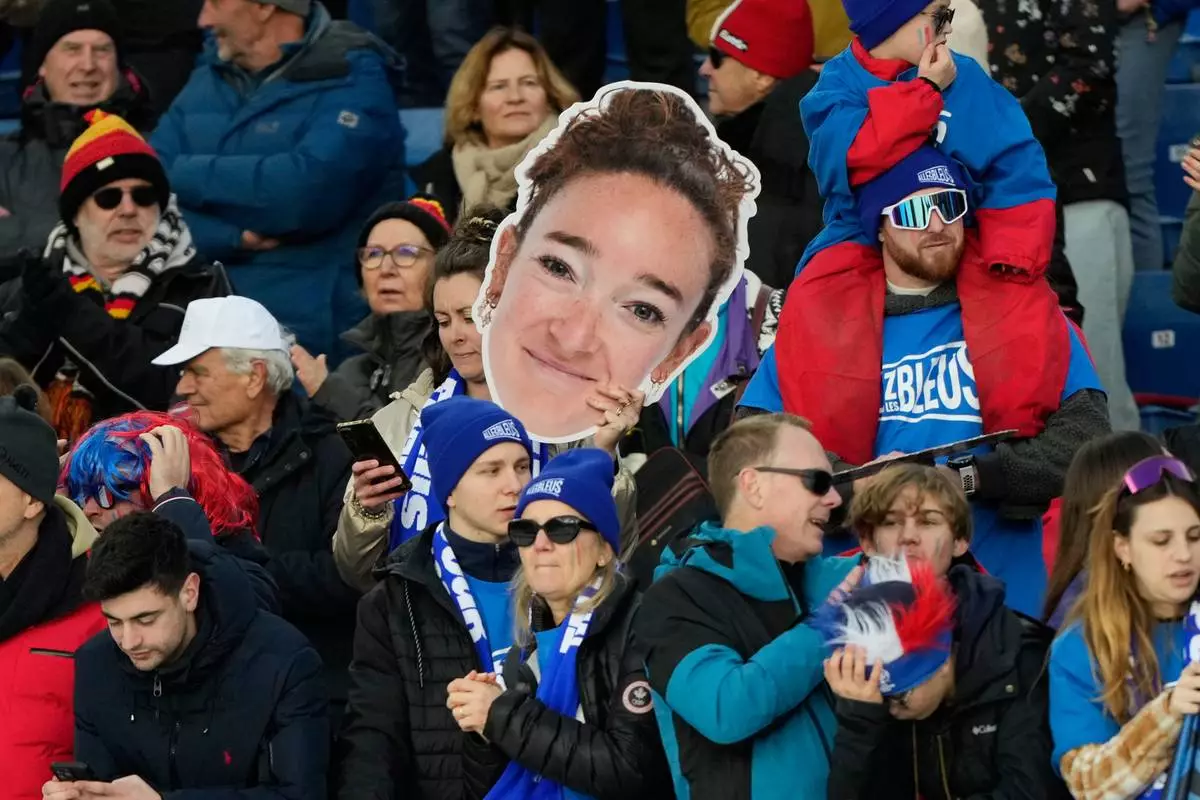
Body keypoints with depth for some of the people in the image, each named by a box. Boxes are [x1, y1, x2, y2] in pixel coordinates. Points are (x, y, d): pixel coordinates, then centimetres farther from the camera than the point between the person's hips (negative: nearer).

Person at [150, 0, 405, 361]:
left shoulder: (352, 80, -4)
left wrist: (184, 176, -8)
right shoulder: (208, 79, 15)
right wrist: (233, 237, -14)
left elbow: (305, 192, -21)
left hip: (308, 330, -5)